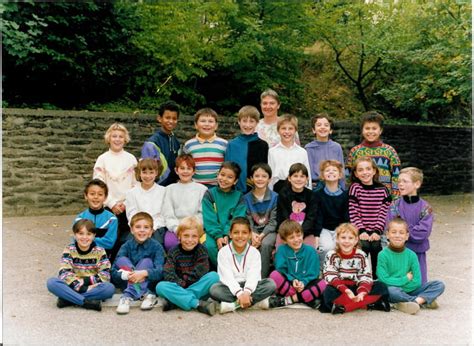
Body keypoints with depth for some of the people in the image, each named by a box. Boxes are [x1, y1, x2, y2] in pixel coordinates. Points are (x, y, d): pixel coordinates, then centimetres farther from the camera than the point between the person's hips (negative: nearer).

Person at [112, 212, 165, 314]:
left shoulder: (156, 246, -8)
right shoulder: (127, 246, -3)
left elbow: (160, 272, -21)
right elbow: (114, 273, -11)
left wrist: (144, 273, -41)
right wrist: (126, 275, -33)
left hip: (150, 284, -2)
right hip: (128, 283, 2)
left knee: (146, 261, -24)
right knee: (122, 259, -19)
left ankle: (128, 296, -35)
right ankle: (146, 295, -31)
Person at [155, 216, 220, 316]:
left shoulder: (201, 250, 2)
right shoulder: (173, 252, 2)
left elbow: (200, 273, -9)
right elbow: (168, 274, -8)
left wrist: (184, 281, -13)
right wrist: (180, 283, -22)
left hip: (198, 287, 0)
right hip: (178, 288, 0)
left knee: (214, 276, -27)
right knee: (160, 286, -28)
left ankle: (175, 302, -31)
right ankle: (198, 304, -38)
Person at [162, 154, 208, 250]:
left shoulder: (202, 189, 13)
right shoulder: (170, 189, 17)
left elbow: (203, 214, 4)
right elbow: (168, 215, 7)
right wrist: (176, 228, -10)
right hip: (175, 228, 1)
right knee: (169, 242, -30)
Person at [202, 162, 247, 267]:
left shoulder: (239, 197, 8)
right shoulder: (209, 194, 5)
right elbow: (209, 219, -4)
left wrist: (227, 235, -19)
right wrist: (217, 236, -17)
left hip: (231, 232, 0)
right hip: (213, 232, 0)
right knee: (210, 246, -30)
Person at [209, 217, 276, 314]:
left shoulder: (254, 252, 0)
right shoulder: (223, 252, -4)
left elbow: (253, 276, -15)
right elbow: (227, 277, -16)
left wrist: (246, 292, -34)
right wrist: (239, 293, -31)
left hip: (249, 286, 2)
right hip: (231, 287, -1)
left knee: (271, 284, -23)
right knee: (214, 289, -32)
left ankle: (233, 304, -28)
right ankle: (257, 301, -32)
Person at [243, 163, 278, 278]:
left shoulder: (274, 197, -1)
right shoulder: (246, 198, 6)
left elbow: (273, 221, -5)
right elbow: (247, 219, 0)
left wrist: (261, 235, -18)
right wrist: (252, 234, -20)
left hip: (269, 230, -2)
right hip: (253, 230, 2)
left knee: (265, 244, -32)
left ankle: (263, 277, -22)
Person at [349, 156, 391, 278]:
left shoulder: (382, 190, 6)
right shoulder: (355, 188, 0)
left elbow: (384, 213, 2)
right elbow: (353, 213, -4)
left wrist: (377, 231, -10)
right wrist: (361, 230, -13)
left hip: (376, 231, 1)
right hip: (360, 230, -1)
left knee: (376, 245, -24)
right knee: (364, 245, -27)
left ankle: (377, 278, -5)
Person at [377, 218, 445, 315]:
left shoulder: (411, 255, 1)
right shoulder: (383, 255, -8)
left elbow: (417, 281, -3)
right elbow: (384, 280, -16)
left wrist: (397, 283, -12)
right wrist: (406, 279, -9)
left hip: (409, 290, 4)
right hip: (393, 292, -4)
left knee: (439, 285, -8)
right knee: (390, 290, -39)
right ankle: (424, 300, -21)